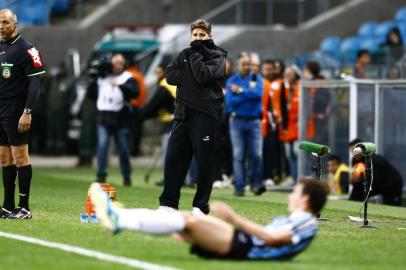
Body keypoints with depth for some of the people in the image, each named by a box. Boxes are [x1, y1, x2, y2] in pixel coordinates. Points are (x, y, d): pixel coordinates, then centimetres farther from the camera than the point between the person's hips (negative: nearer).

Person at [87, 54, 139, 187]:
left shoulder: (128, 78, 3)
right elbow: (91, 94, 18)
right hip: (104, 117, 2)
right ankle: (101, 175, -10)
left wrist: (120, 85, -28)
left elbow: (134, 92, -16)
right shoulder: (102, 77, 14)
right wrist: (93, 81, 4)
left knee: (123, 149, 3)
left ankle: (126, 176, 17)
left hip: (121, 120, -2)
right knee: (102, 145, -12)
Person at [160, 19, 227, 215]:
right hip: (183, 112, 4)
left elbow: (203, 76, -14)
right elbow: (170, 75, 5)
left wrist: (195, 53, -6)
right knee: (173, 158, 3)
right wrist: (190, 77, -8)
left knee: (204, 161, -1)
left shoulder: (218, 57, 2)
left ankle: (201, 206, 6)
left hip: (205, 113, -4)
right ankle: (168, 203, 12)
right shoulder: (185, 54, 16)